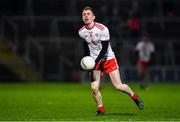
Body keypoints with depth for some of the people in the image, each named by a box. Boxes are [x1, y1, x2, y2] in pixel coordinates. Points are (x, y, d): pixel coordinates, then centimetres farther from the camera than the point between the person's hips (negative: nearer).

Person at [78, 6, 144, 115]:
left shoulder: (102, 29, -19)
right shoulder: (81, 32, -3)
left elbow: (104, 49, -18)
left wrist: (95, 61, -26)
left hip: (108, 59, -4)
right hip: (94, 61, 4)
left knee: (118, 86, -10)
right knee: (94, 88, -10)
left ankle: (135, 97, 16)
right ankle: (101, 109, 10)